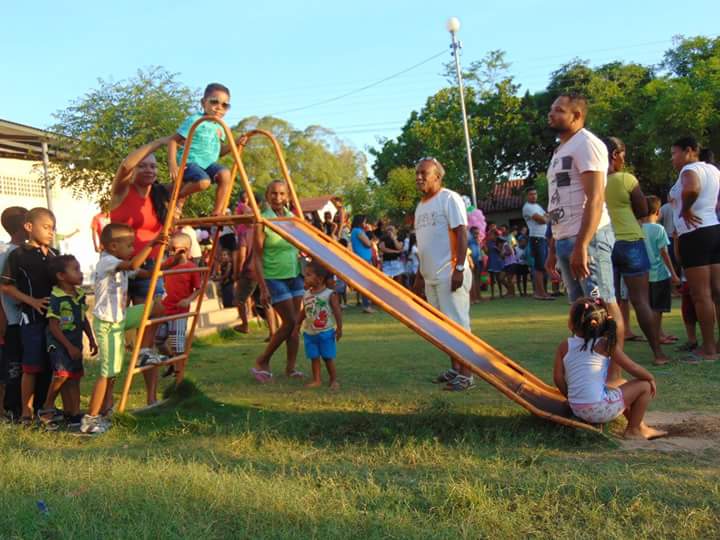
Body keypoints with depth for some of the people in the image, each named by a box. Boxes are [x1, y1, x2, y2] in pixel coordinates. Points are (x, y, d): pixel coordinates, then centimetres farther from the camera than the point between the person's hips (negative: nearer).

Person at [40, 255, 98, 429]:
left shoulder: (80, 294, 5)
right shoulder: (56, 298, -17)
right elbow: (53, 326, -17)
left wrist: (91, 340, 13)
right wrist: (69, 346, -18)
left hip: (75, 343, 8)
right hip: (59, 343, -7)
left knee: (74, 377, 10)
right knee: (62, 373, -21)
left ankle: (73, 414, 18)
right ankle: (47, 408, -2)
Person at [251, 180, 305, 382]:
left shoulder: (292, 217, 6)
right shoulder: (262, 221, -11)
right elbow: (257, 258, -12)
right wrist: (263, 288, -17)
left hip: (295, 275, 6)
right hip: (274, 277, -6)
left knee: (294, 322, 5)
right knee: (289, 321, -6)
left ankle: (291, 367, 14)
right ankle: (262, 362, 9)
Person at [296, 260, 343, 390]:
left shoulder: (330, 294, -11)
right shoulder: (306, 294, 4)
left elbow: (337, 311, -9)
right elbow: (303, 311, 15)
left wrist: (339, 328, -10)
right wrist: (298, 325, 17)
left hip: (326, 332, -4)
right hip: (309, 332, 4)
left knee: (328, 357, 2)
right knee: (314, 357, 7)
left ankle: (334, 380, 14)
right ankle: (316, 380, 15)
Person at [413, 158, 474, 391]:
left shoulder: (449, 199, -7)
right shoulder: (421, 205, 17)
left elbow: (461, 234, -13)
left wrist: (459, 268, -20)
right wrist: (420, 274, 21)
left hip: (449, 274, -8)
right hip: (431, 276, 8)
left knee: (458, 323, -6)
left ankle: (466, 374, -1)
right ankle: (455, 369, 20)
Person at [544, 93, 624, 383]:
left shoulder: (586, 144, -6)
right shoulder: (561, 150, 22)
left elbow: (595, 199, -16)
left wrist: (582, 245, -23)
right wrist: (553, 249, 22)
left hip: (588, 238, -9)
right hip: (565, 240, 10)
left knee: (604, 305, -7)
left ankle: (613, 375, -4)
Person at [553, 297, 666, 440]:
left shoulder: (564, 346, 2)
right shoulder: (605, 344, -6)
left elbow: (558, 378, 0)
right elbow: (633, 368, -1)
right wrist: (651, 378, 18)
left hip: (576, 410, 6)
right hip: (600, 409, -6)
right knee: (644, 385, 9)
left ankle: (638, 424, 43)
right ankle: (634, 430, 18)